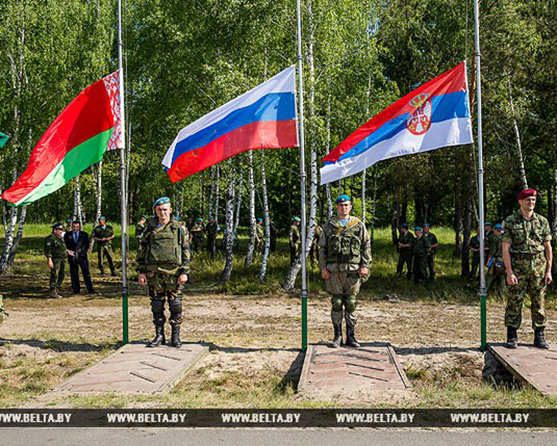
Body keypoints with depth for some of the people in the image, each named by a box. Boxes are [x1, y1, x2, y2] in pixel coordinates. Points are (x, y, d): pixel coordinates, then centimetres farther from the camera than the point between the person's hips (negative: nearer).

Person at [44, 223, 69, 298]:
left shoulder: (60, 238, 18)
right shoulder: (50, 238, -11)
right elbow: (48, 251, -16)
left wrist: (67, 251, 14)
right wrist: (49, 261, -22)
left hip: (62, 260, 9)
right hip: (55, 260, -9)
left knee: (61, 276, 12)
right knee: (55, 276, -10)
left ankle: (56, 291, 20)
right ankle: (53, 292, -8)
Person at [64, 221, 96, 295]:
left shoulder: (84, 234, 6)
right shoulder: (67, 235, 6)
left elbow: (87, 245, 12)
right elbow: (65, 246, 11)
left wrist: (83, 252, 6)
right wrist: (68, 251, -1)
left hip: (82, 256, -1)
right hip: (72, 257, 1)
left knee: (86, 273, -2)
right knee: (74, 274, 4)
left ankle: (90, 289, 0)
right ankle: (76, 290, 12)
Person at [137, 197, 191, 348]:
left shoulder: (179, 229, 5)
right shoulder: (149, 229, 10)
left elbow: (186, 252, 3)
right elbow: (142, 251, 12)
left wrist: (184, 272, -6)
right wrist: (141, 271, 4)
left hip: (173, 272, -2)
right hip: (154, 273, 2)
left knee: (175, 305, -1)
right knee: (156, 305, 5)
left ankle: (176, 336, 9)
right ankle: (159, 335, 15)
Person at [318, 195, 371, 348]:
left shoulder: (359, 225, 10)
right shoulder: (329, 225, 10)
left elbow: (366, 246, 9)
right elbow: (322, 247, 9)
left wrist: (365, 266, -3)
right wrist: (323, 268, 0)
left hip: (353, 270, 0)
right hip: (334, 269, 0)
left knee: (351, 303, 2)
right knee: (336, 302, 1)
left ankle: (350, 336, 9)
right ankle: (337, 335, 9)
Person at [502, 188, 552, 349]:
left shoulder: (542, 221, 9)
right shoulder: (510, 221, 0)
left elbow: (548, 247, 10)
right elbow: (505, 248, -4)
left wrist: (549, 271, 4)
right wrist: (509, 272, -11)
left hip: (539, 266, 3)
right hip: (518, 266, -2)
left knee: (539, 302, 5)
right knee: (514, 301, -2)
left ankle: (539, 336, 13)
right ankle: (512, 336, 7)